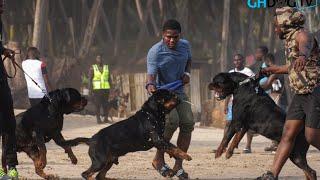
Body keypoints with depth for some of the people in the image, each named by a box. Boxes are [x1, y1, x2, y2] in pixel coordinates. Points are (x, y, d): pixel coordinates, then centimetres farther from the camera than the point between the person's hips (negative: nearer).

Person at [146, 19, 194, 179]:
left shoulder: (185, 45, 0)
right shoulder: (155, 52, -20)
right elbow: (151, 73, -31)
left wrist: (187, 73, 2)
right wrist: (150, 85, -53)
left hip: (179, 92, 6)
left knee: (188, 123, -7)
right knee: (172, 120, -28)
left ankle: (178, 166, 0)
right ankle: (159, 159, -12)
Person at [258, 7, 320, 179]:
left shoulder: (302, 35, -14)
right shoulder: (290, 40, 15)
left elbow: (306, 48, -41)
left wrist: (302, 56, -65)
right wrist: (273, 70, 46)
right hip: (301, 94, 9)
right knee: (288, 134, 2)